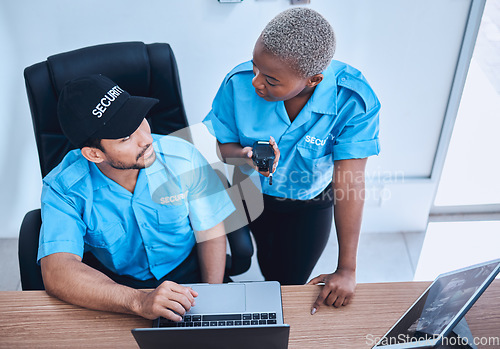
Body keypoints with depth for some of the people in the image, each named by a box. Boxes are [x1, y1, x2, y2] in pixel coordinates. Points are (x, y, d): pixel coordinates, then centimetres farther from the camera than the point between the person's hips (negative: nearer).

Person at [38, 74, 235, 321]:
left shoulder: (182, 157, -15)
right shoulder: (62, 188, -19)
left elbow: (211, 232, -4)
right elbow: (57, 273, -31)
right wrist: (140, 302, -45)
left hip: (189, 278, 0)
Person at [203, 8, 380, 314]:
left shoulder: (354, 101, -32)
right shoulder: (239, 82, -26)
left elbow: (350, 184, -30)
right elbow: (220, 143, -11)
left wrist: (347, 269, -27)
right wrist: (245, 156, -37)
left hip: (311, 204, -1)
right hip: (252, 195, 2)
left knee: (290, 284, 11)